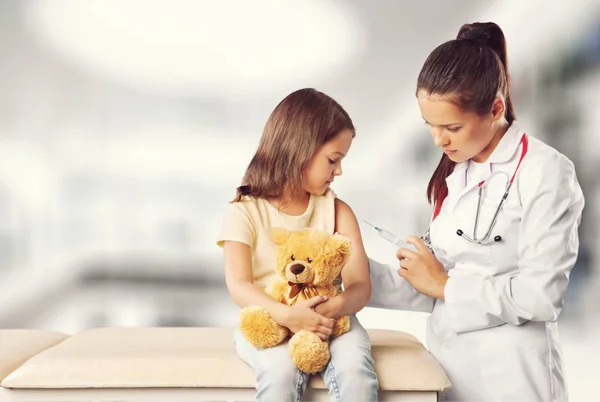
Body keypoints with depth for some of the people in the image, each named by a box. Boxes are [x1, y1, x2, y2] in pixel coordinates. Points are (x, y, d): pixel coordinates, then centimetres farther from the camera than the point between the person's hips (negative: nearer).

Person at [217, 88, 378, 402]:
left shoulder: (337, 211, 6)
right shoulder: (244, 212, -2)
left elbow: (360, 285, -3)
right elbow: (239, 286, -12)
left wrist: (336, 306, -27)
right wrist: (286, 315, -29)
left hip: (329, 320, 2)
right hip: (268, 323, -2)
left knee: (355, 371, -27)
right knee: (281, 370, -33)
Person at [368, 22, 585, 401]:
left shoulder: (545, 172, -13)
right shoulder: (454, 174, 8)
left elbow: (541, 295, -20)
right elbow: (439, 288, 7)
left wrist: (445, 284, -12)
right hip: (447, 362, 7)